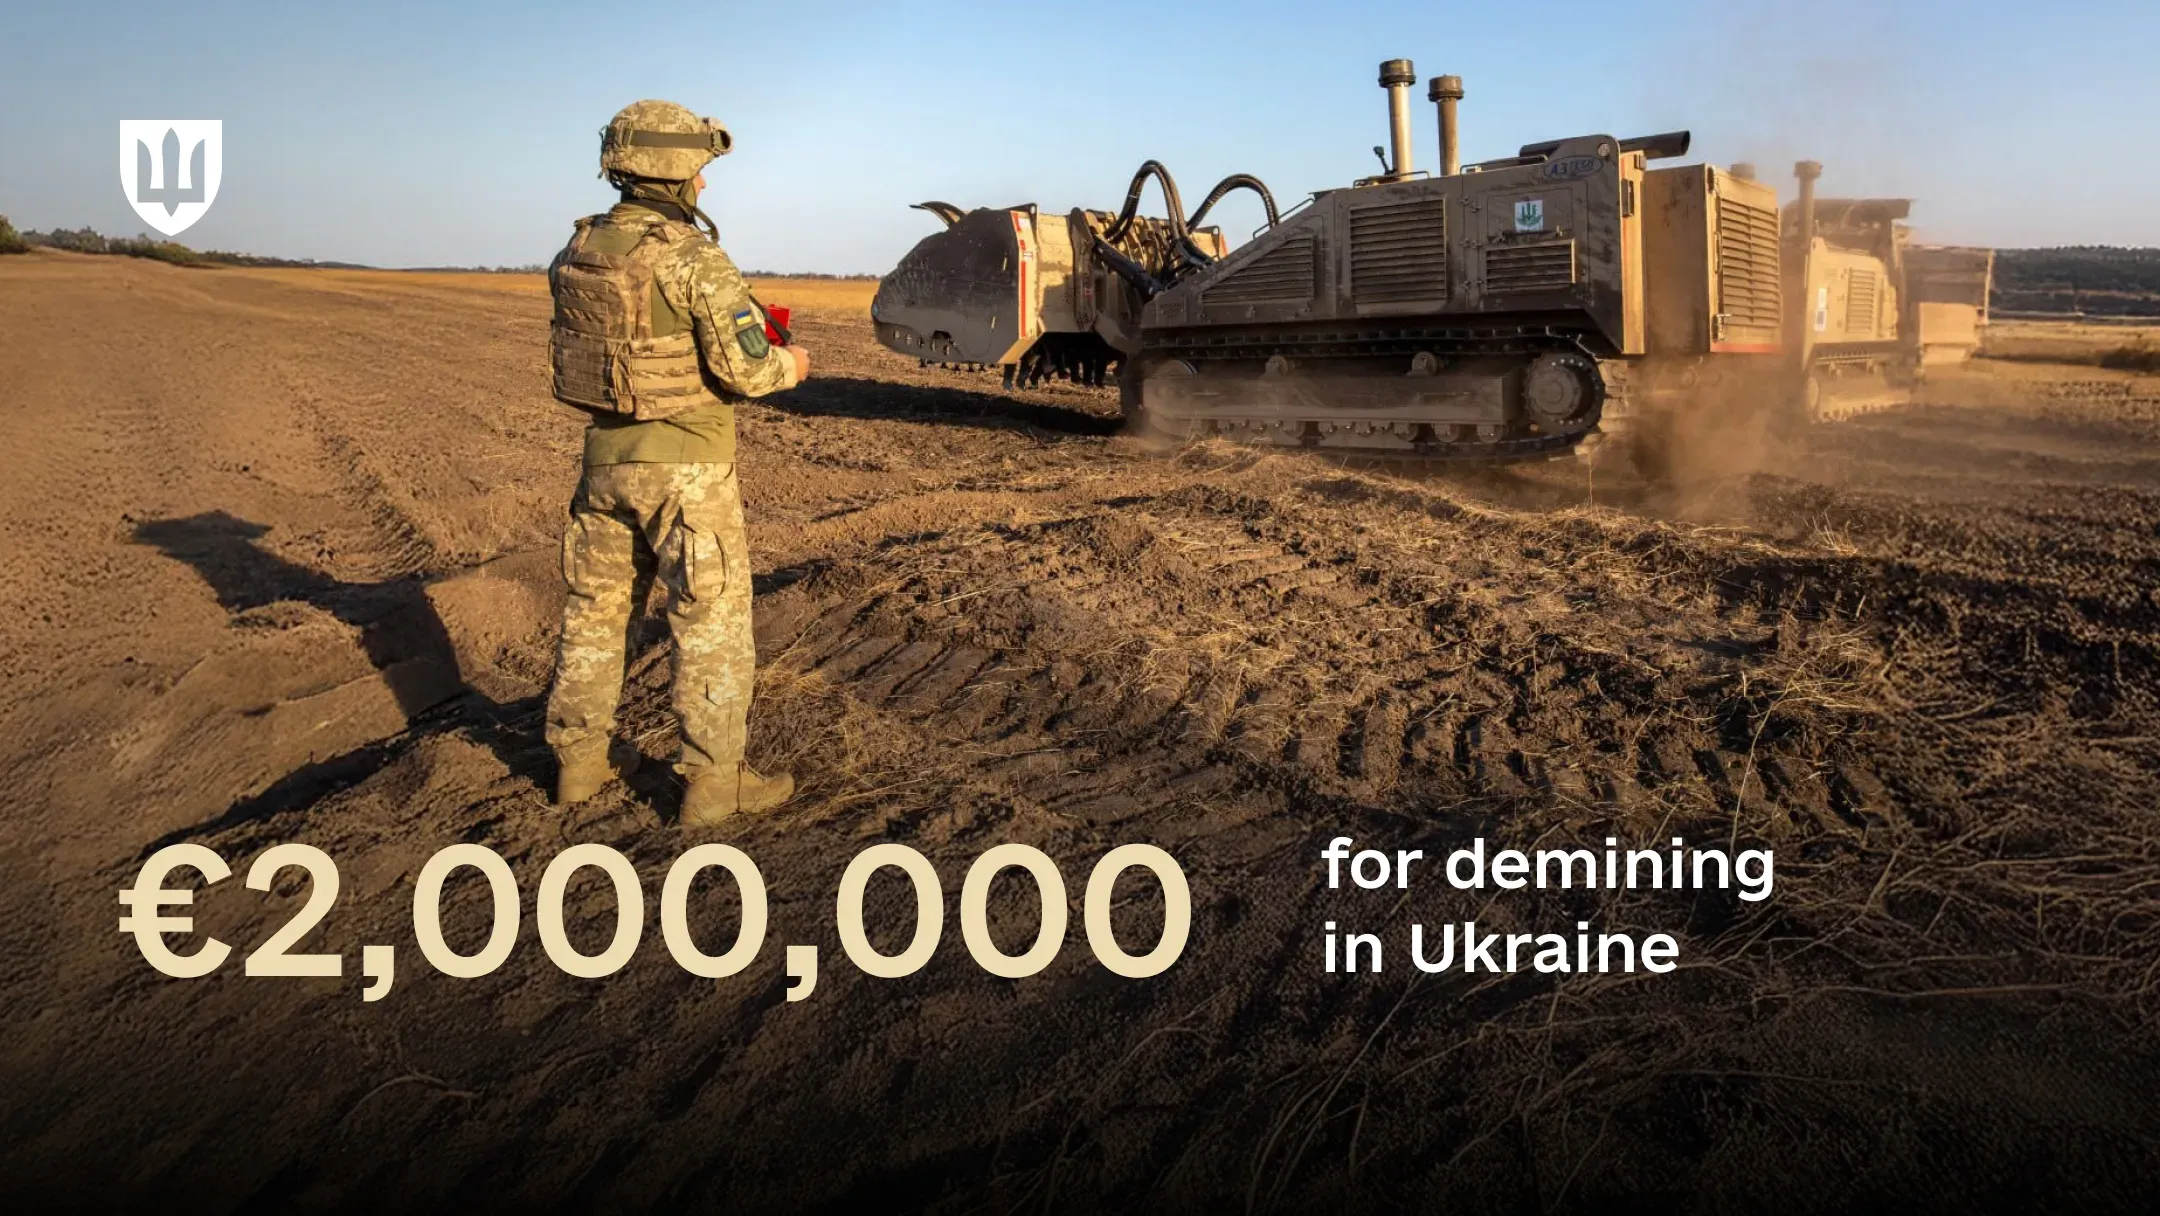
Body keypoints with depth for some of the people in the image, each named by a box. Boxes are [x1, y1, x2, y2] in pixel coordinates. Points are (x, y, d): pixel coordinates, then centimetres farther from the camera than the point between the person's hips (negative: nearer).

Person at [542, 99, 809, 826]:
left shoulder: (577, 253, 5)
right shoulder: (693, 256, -17)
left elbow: (578, 350, 12)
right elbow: (742, 368, -19)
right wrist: (786, 368, 1)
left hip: (605, 456, 7)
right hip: (683, 465, -7)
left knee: (597, 609, 17)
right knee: (712, 621, 3)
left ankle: (580, 757, 28)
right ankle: (714, 781, 8)